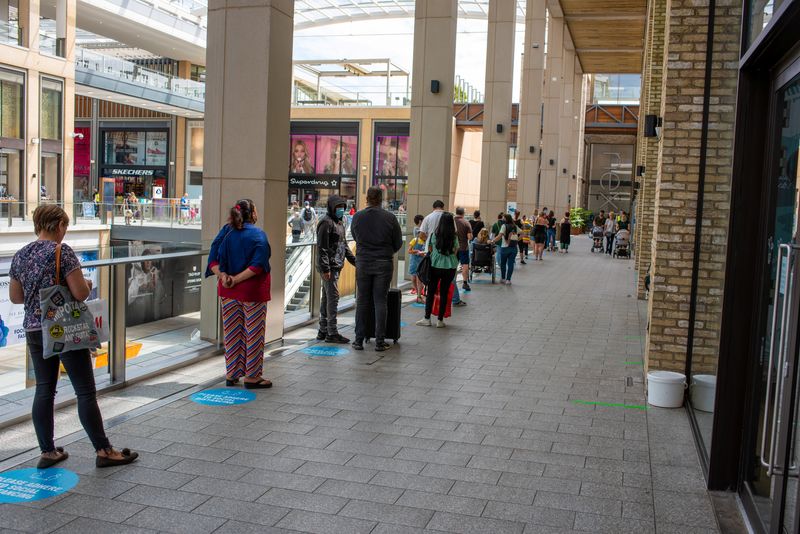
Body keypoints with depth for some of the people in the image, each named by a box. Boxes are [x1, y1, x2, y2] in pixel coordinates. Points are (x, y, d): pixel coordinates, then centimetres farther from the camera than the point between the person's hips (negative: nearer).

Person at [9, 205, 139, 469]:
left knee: (44, 391, 13)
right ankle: (104, 451, 6)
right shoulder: (62, 251, -13)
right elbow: (81, 293, -17)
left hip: (34, 331, 7)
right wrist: (87, 284, 3)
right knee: (86, 392, 0)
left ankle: (48, 452, 18)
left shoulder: (20, 256, 7)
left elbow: (15, 296, 14)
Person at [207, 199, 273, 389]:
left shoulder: (225, 231, 4)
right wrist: (237, 279, -19)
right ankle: (252, 376, 10)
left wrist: (223, 276, -13)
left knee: (231, 332, 14)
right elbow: (258, 264, -22)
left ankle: (231, 374, 21)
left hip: (228, 291, 5)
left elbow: (213, 259, -4)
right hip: (252, 291, -5)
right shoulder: (258, 234, -12)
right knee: (253, 333, 5)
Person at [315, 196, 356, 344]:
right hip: (329, 267, -10)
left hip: (336, 267, 10)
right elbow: (322, 247, -18)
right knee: (333, 298, -8)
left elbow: (344, 245, 26)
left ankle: (323, 331, 21)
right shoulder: (326, 222, -13)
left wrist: (354, 260, 20)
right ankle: (332, 333, -4)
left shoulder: (339, 222, 18)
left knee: (327, 298, 14)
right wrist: (325, 268, -21)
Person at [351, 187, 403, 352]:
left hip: (363, 262, 1)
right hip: (384, 264, -1)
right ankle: (380, 341, 5)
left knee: (362, 301, 8)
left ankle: (359, 340, 10)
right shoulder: (390, 218, -6)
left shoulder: (357, 217, -2)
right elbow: (398, 243, 1)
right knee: (380, 302, 3)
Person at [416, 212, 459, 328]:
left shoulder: (435, 234, -4)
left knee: (431, 292, 8)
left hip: (435, 266, -1)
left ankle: (427, 318, 10)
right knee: (444, 293, 6)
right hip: (450, 267, 1)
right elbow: (455, 252, 6)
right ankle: (440, 320, 10)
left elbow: (429, 249, 7)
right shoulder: (454, 237, -3)